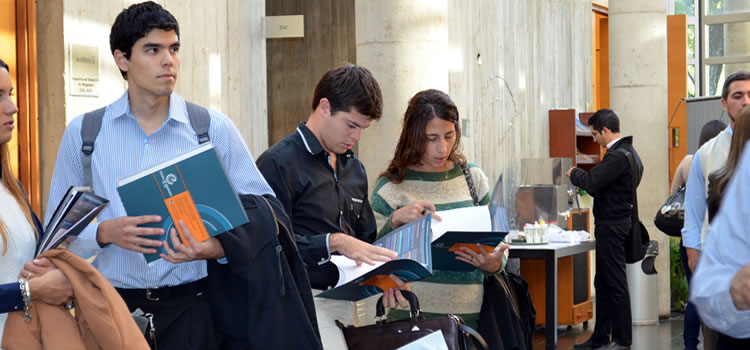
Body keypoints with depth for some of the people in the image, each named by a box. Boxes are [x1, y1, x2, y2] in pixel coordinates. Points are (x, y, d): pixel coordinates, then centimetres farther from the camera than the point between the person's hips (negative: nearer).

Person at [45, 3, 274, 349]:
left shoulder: (215, 128, 0)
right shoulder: (82, 133, 1)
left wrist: (218, 247, -19)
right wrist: (106, 233, -17)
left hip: (190, 305, 0)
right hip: (113, 306, 1)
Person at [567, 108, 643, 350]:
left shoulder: (618, 156, -19)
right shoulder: (628, 152, 14)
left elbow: (591, 182, -23)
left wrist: (574, 173, -5)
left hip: (612, 227, -10)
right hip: (617, 222, 10)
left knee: (615, 284, -3)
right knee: (603, 284, 14)